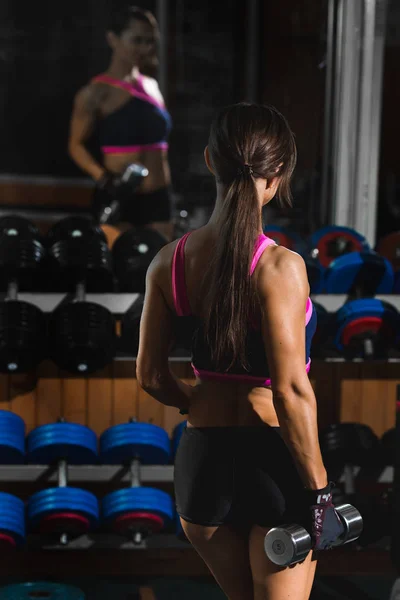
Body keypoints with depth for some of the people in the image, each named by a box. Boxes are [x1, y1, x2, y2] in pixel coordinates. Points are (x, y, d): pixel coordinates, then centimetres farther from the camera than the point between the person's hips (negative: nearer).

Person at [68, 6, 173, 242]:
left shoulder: (153, 87, 13)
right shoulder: (97, 92, -6)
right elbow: (77, 145, -3)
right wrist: (103, 177, -19)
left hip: (158, 197, 7)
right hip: (119, 198, -6)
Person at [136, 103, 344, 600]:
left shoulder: (169, 261, -2)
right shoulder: (279, 267, -18)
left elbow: (151, 376, 5)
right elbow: (291, 391, -22)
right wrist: (318, 488, -13)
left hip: (200, 459, 5)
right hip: (272, 461, -5)